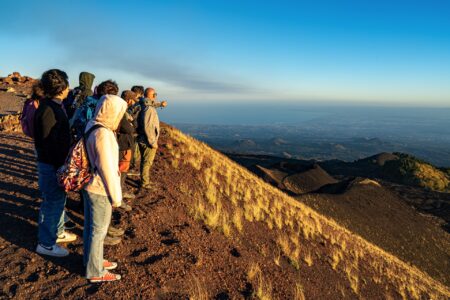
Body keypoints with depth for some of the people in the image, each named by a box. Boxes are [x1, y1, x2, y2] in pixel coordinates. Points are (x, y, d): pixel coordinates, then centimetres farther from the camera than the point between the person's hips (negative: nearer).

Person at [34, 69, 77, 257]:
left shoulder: (55, 106, 9)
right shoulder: (48, 110, -21)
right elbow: (49, 143, -24)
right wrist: (60, 166, -21)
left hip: (56, 162, 10)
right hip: (51, 164, -10)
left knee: (59, 199, 21)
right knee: (52, 202, 2)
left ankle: (57, 232, 38)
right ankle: (45, 244, 16)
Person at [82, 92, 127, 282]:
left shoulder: (92, 126, 3)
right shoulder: (103, 133, -26)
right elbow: (107, 168, -24)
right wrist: (116, 196, -14)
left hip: (89, 186, 9)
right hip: (100, 190, -9)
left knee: (90, 226, 22)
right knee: (98, 231, 7)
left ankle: (92, 260, 41)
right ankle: (95, 272, 25)